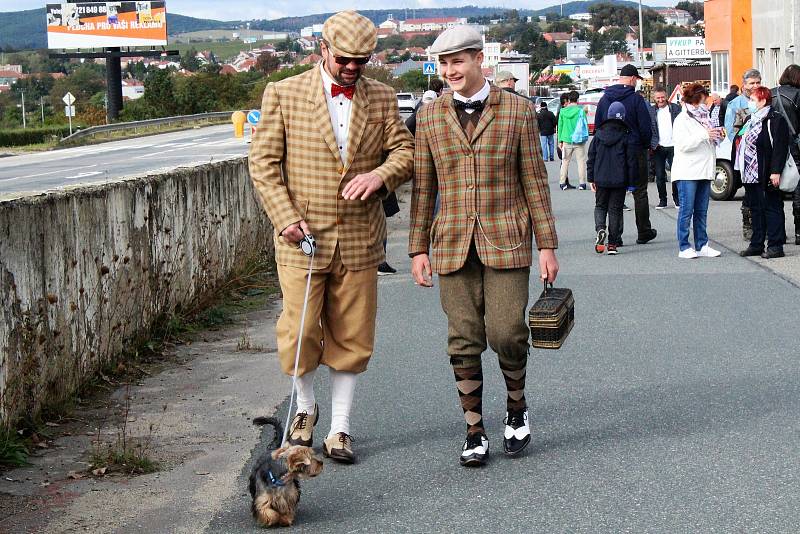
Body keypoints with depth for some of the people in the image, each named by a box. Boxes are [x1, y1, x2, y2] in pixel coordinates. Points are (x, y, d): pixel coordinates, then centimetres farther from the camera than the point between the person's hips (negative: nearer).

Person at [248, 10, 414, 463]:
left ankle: (339, 428, 19)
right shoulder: (283, 94, -1)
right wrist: (286, 218, -11)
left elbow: (405, 151, 7)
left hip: (360, 240, 2)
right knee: (300, 334, 0)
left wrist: (381, 174, -16)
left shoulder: (383, 98, 8)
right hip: (303, 238, -2)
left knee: (351, 338, 6)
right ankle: (305, 406, 28)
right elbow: (264, 162, 0)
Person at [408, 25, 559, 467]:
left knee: (507, 334, -8)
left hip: (505, 241, -2)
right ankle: (474, 431, 14)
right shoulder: (430, 116, 8)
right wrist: (418, 248, 7)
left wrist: (547, 245, 1)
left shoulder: (517, 110, 3)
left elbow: (534, 181, 4)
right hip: (453, 244, 2)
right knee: (463, 342, 2)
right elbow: (423, 187, 11)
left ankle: (516, 408, 20)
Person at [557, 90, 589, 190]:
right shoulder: (580, 111, -7)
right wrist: (585, 136, 12)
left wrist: (560, 141, 10)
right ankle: (582, 183, 4)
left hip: (566, 140, 2)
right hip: (579, 141, -2)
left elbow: (560, 126, 4)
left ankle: (562, 183, 10)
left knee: (565, 162, 11)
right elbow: (585, 125, -2)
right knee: (581, 161, 5)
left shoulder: (563, 111, 1)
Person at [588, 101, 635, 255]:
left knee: (600, 206, 16)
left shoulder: (599, 134, 2)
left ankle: (600, 229, -14)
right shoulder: (625, 136, -6)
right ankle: (613, 244, 5)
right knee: (615, 209, 6)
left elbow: (591, 157, 6)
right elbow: (631, 160, -5)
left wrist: (591, 179, 12)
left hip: (601, 179, 1)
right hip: (619, 179, -1)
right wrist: (631, 181, 2)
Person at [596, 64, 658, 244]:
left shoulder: (604, 99, 5)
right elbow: (646, 128, -11)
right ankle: (643, 232, 13)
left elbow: (597, 126, 9)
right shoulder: (636, 99, -10)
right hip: (635, 152, -4)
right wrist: (646, 145, 6)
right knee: (640, 192, 7)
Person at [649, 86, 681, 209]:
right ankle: (662, 200, 12)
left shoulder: (675, 108, 4)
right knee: (660, 175, 3)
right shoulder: (650, 111, 5)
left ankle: (677, 199, 13)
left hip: (673, 147, -1)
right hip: (658, 148, 1)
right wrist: (651, 145, -4)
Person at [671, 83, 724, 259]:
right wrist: (704, 135, -23)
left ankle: (702, 246, 13)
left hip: (704, 171, 8)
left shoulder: (704, 118, 18)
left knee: (701, 211, 9)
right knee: (686, 210, -6)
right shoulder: (682, 120, -5)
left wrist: (718, 136, 8)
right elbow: (683, 144, -18)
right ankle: (683, 247, -3)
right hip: (688, 172, -8)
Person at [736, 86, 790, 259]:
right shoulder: (751, 120, 18)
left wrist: (775, 171, -22)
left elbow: (780, 147, -16)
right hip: (751, 175, 9)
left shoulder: (775, 120, -10)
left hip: (767, 176, -9)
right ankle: (756, 245, 20)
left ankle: (775, 246, 0)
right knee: (756, 209, 13)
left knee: (772, 209, -3)